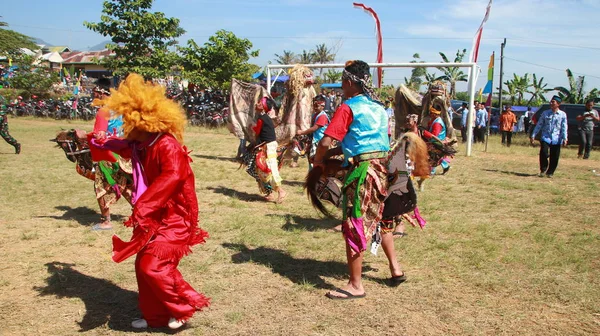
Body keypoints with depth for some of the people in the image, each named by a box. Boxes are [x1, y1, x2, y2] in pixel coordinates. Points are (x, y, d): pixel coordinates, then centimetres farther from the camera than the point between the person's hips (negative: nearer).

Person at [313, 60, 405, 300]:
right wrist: (332, 153, 17)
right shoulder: (378, 107, 14)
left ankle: (355, 286, 6)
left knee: (354, 226, -1)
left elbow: (326, 141, -16)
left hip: (362, 170, -8)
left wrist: (318, 160, 4)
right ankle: (395, 269, 33)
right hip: (381, 167, 8)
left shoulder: (348, 108, -9)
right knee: (380, 218, 24)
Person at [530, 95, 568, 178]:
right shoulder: (545, 113, 7)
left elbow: (564, 127, 0)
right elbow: (539, 125, 9)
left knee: (554, 157, 1)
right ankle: (543, 170, 3)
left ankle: (550, 172, 17)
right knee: (543, 152, -17)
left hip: (556, 139, 0)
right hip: (545, 137, 0)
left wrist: (564, 138, -9)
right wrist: (533, 135, 5)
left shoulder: (562, 114, 3)